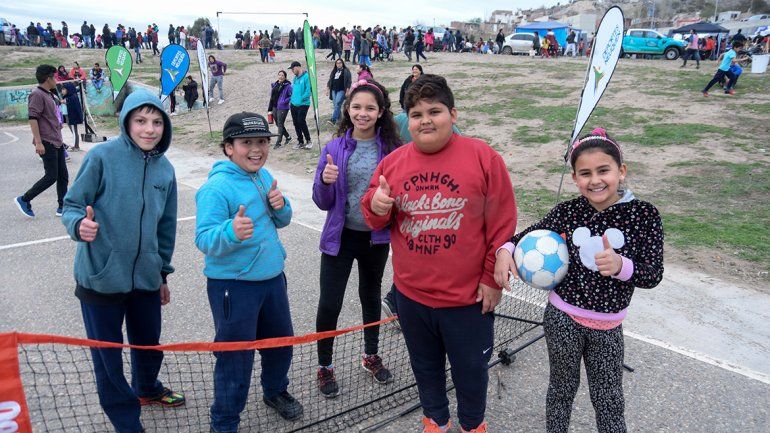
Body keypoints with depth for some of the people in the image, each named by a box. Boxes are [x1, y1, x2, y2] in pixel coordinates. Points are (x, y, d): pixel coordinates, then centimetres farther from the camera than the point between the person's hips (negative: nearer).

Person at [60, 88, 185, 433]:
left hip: (146, 278, 5)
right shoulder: (103, 157, -11)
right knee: (107, 355, 8)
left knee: (149, 344, 21)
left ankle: (147, 389, 51)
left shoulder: (165, 168, 5)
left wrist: (163, 273, 17)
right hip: (100, 276, -4)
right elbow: (72, 205, -8)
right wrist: (79, 224, -31)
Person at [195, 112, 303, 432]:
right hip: (233, 287, -7)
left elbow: (281, 221, 14)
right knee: (236, 358, 3)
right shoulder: (216, 187, -19)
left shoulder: (264, 176, 5)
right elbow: (204, 240, -24)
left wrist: (281, 206, -8)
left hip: (273, 278, 8)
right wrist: (231, 232, -44)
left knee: (281, 342, 23)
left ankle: (275, 391, 51)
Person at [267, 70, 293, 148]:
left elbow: (292, 96, -11)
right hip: (275, 107, 7)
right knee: (278, 124, 14)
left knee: (280, 124, -5)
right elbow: (272, 96, 17)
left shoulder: (287, 85, -10)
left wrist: (285, 101, -22)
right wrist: (270, 108, 16)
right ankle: (288, 137, 32)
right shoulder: (275, 84, 11)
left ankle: (278, 142, 0)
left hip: (282, 107, -7)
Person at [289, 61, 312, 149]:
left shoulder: (306, 76, -12)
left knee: (301, 122, -13)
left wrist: (301, 99, -14)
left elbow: (308, 90, -17)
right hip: (294, 104, 8)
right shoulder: (295, 77, 14)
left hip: (303, 104, -8)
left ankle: (308, 141, 3)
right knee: (296, 123, 10)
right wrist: (291, 101, 13)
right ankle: (300, 142, 20)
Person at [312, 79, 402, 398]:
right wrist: (326, 180, -24)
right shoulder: (334, 148, -6)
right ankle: (325, 367, 24)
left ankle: (370, 356, 42)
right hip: (340, 237, -1)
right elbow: (323, 202, -4)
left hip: (376, 237, 1)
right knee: (329, 304, 0)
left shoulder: (392, 149, -6)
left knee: (371, 296, 20)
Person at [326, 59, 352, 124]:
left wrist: (347, 91, -11)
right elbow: (330, 80, 20)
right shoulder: (334, 71, 16)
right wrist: (327, 89, 14)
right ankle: (338, 118, 21)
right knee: (335, 104, 7)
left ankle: (333, 119, -23)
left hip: (342, 90, -6)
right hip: (334, 90, 6)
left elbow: (349, 81, -5)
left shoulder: (346, 71, 0)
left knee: (337, 104, -16)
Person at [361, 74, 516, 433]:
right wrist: (376, 207, -15)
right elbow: (376, 220, 8)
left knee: (470, 370, 17)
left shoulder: (483, 157, -12)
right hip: (410, 294, 4)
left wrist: (492, 278, -8)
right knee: (425, 367, 24)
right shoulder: (392, 162, 0)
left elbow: (503, 224, -9)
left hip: (468, 297, -3)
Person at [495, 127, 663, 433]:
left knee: (609, 401, 13)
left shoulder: (643, 215, -11)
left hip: (608, 326, 0)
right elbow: (530, 235, 6)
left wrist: (620, 265, -32)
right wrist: (505, 250, -14)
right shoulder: (567, 212, -8)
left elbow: (654, 275, -12)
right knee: (562, 388, 20)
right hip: (563, 317, 1)